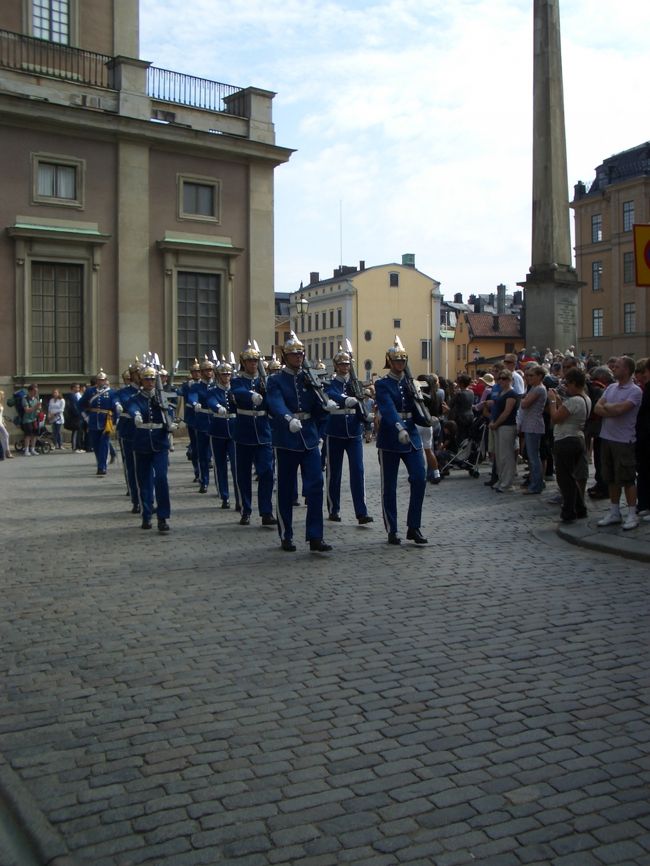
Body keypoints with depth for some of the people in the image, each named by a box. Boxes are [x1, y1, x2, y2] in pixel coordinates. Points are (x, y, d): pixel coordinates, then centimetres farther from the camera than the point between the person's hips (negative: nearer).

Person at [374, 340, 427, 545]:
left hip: (411, 436, 5)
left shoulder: (410, 383, 13)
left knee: (419, 479, -5)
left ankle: (414, 527, 5)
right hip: (389, 438, -5)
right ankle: (392, 531, 11)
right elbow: (388, 409, -22)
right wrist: (399, 428, -37)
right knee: (389, 487, 2)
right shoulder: (382, 384, -4)